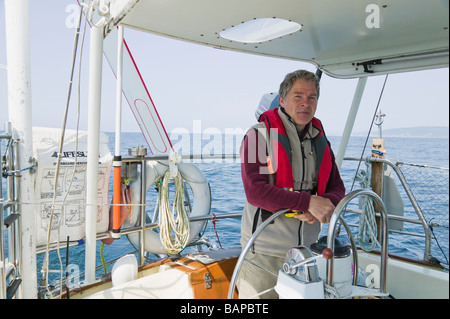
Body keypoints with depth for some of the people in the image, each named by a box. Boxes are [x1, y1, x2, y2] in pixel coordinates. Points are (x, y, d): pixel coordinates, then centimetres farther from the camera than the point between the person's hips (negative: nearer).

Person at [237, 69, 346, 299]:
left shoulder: (320, 141, 10)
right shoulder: (259, 135, -10)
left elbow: (337, 188, 10)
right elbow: (255, 191, -20)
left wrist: (324, 205, -14)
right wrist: (308, 202, -25)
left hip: (308, 249, 6)